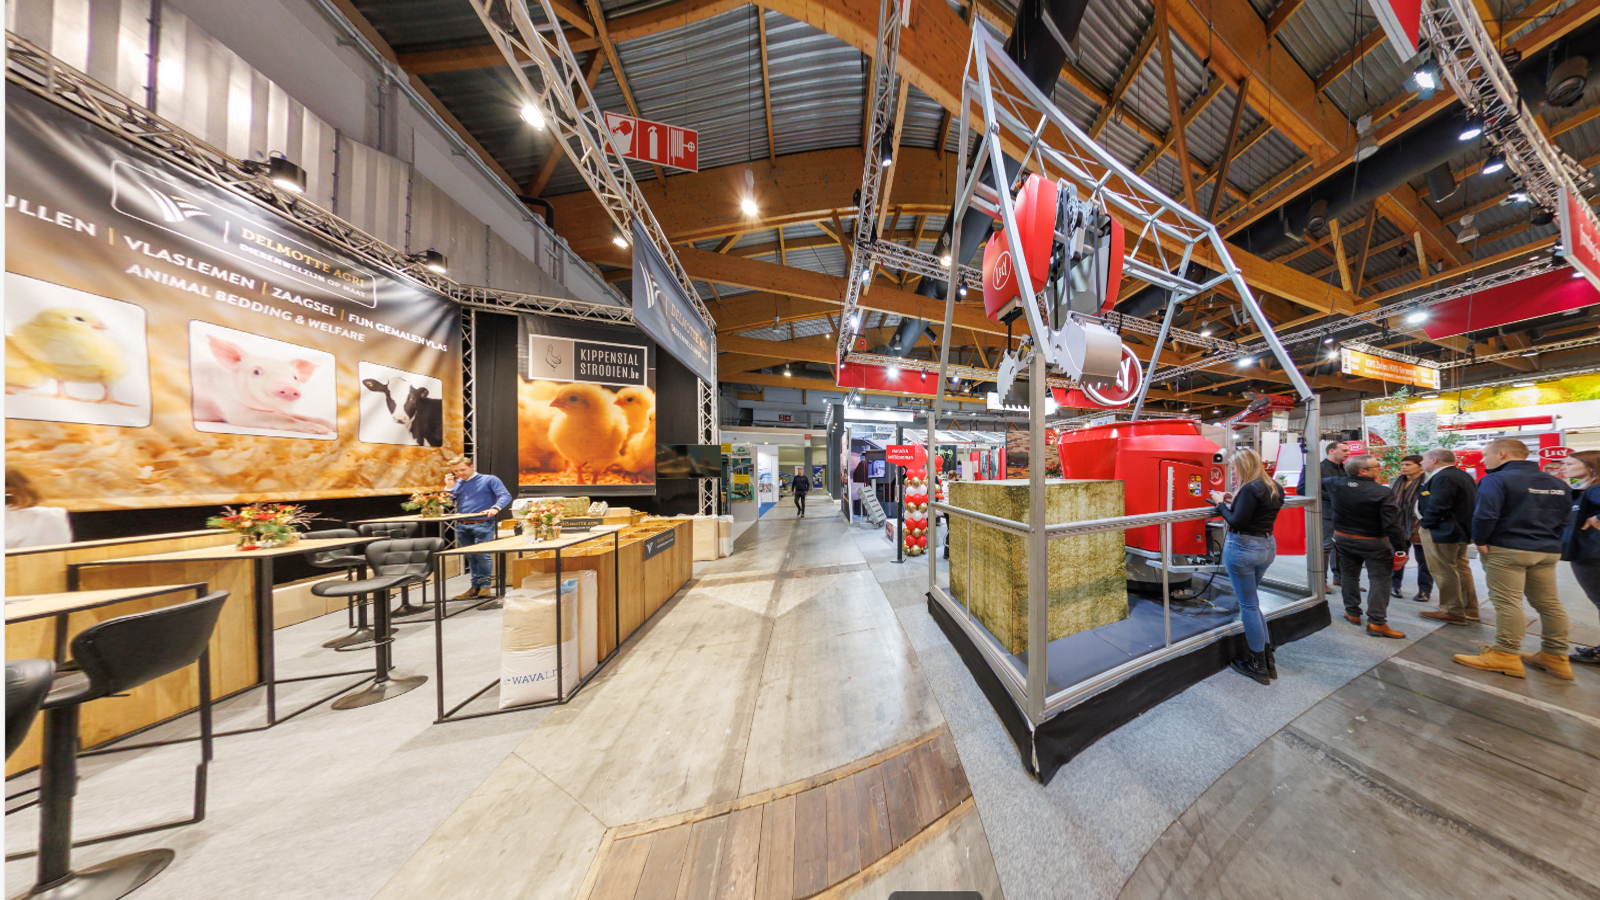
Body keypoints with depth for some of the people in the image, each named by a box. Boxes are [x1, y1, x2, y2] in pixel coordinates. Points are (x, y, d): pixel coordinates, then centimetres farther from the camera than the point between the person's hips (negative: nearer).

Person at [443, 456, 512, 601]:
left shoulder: (489, 480, 1)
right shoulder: (456, 483, 16)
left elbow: (505, 496, -10)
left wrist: (495, 508, -26)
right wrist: (449, 487, 3)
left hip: (483, 525, -6)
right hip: (462, 526, 6)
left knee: (482, 555, -11)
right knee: (471, 557, 12)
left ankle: (485, 586, -1)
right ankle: (475, 587, 20)